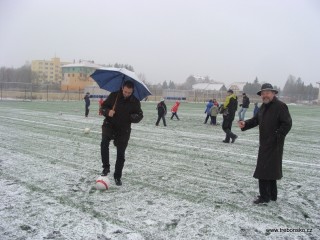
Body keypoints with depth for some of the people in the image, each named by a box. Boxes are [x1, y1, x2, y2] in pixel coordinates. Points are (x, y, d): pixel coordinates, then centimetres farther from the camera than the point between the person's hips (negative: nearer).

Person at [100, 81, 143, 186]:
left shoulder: (135, 102, -6)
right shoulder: (113, 96, -7)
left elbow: (140, 115, 2)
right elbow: (103, 106, 1)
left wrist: (134, 117, -22)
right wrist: (108, 112, -22)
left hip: (123, 130, 1)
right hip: (109, 125, -1)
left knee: (120, 154, 5)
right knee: (104, 142, -29)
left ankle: (117, 176, 21)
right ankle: (106, 167, -13)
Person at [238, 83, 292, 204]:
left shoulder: (280, 106, -15)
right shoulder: (264, 106, 13)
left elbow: (287, 124, -19)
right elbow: (256, 119, 15)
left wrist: (277, 137, -21)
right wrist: (245, 124, -2)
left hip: (273, 145, -9)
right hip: (264, 144, 9)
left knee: (264, 170, -7)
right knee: (270, 170, 18)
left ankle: (264, 196, 3)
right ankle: (272, 195, 30)